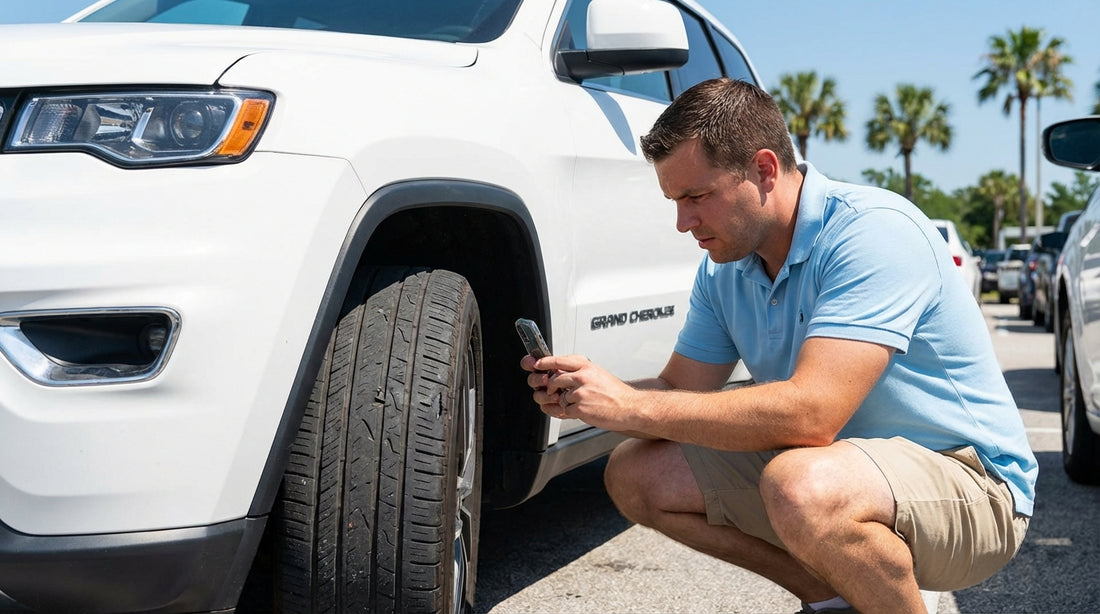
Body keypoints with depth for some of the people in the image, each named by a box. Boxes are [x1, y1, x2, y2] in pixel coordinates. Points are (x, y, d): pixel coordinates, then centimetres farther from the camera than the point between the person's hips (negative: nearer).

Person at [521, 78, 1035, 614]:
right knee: (636, 474, -2)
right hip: (833, 465, 8)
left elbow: (809, 414, -34)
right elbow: (681, 391, 5)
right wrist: (584, 397, -16)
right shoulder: (723, 269, 2)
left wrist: (630, 406, -30)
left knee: (802, 486, -39)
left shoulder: (875, 230, -24)